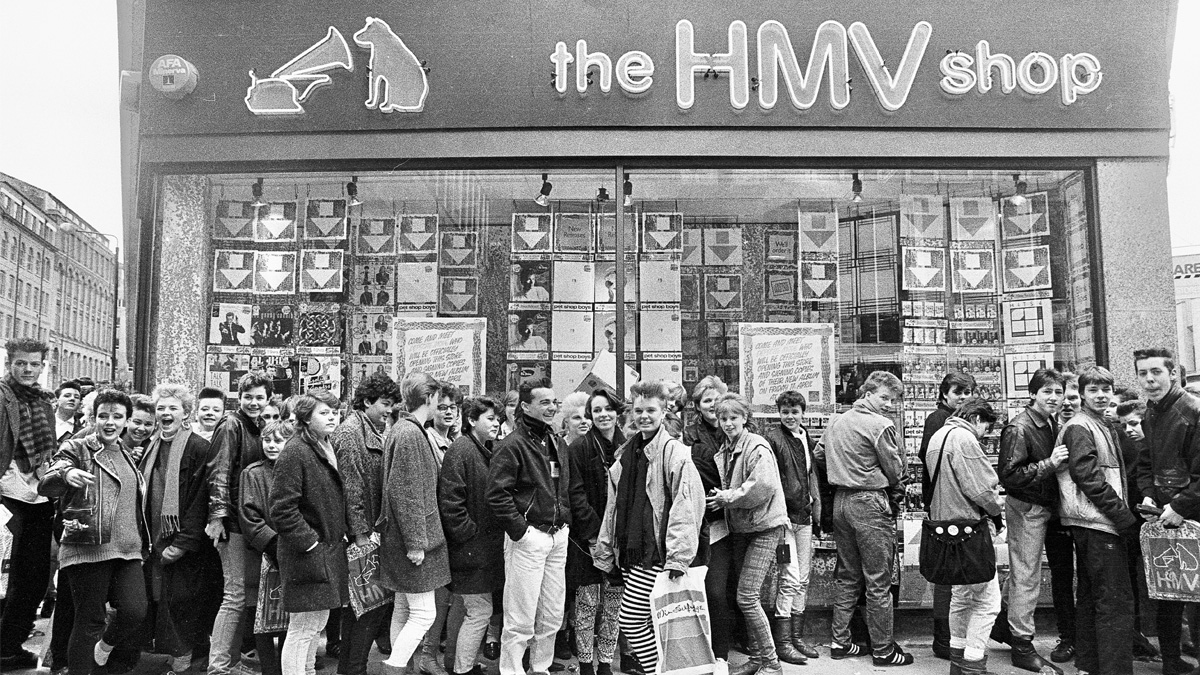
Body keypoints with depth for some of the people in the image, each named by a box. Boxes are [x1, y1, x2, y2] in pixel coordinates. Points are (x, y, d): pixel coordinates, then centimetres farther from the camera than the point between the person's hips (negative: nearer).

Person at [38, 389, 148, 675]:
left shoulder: (127, 455, 17)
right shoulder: (76, 449, 0)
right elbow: (45, 486, -15)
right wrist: (66, 473, -38)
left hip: (128, 550, 5)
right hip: (88, 549, -4)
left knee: (135, 611, -9)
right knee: (89, 620, -1)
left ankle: (105, 646, 22)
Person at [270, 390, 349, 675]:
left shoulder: (329, 448, 11)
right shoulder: (295, 452, -16)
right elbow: (282, 509, -21)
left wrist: (341, 534, 12)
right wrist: (309, 542, -18)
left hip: (330, 550, 9)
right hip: (308, 555, -9)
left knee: (318, 622, 18)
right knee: (302, 629, -1)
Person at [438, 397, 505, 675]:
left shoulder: (488, 450, 14)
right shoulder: (461, 449, -13)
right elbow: (450, 501, -20)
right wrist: (469, 533, -16)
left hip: (488, 544, 9)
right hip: (472, 547, -8)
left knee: (475, 610, 13)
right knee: (480, 611, -4)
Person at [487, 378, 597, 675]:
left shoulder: (558, 444, 14)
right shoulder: (513, 445, -10)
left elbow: (574, 491, 18)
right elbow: (497, 492, -16)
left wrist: (591, 529, 13)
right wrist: (519, 530, -17)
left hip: (559, 536, 7)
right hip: (529, 539, -7)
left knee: (552, 616, 15)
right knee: (521, 619, 0)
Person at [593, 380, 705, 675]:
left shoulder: (674, 452, -10)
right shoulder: (626, 453, 13)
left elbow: (687, 504, -18)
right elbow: (614, 506, 18)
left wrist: (678, 556, -23)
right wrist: (605, 550, 17)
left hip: (656, 554, -7)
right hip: (629, 552, 7)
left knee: (632, 622, -5)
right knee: (650, 623, 12)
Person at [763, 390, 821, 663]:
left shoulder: (806, 437, 12)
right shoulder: (773, 438, -10)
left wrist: (815, 505, 13)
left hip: (804, 515, 7)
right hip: (784, 514, -7)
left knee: (803, 579, 11)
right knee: (790, 579, -7)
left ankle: (797, 637, 21)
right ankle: (783, 642, 2)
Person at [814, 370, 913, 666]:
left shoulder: (838, 421, 9)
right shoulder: (881, 426, -13)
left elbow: (819, 454, 18)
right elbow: (895, 472, -8)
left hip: (840, 500, 8)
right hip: (870, 503, -8)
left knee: (848, 577, 17)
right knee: (878, 582, 2)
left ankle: (840, 641, 21)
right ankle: (883, 650, 11)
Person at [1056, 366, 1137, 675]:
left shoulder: (1101, 426, 19)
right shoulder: (1079, 428, -12)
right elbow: (1088, 478, -19)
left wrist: (1123, 514, 10)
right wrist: (1125, 518, -17)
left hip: (1091, 523, 10)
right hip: (1097, 522, -10)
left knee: (1090, 596, 14)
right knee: (1117, 601, -8)